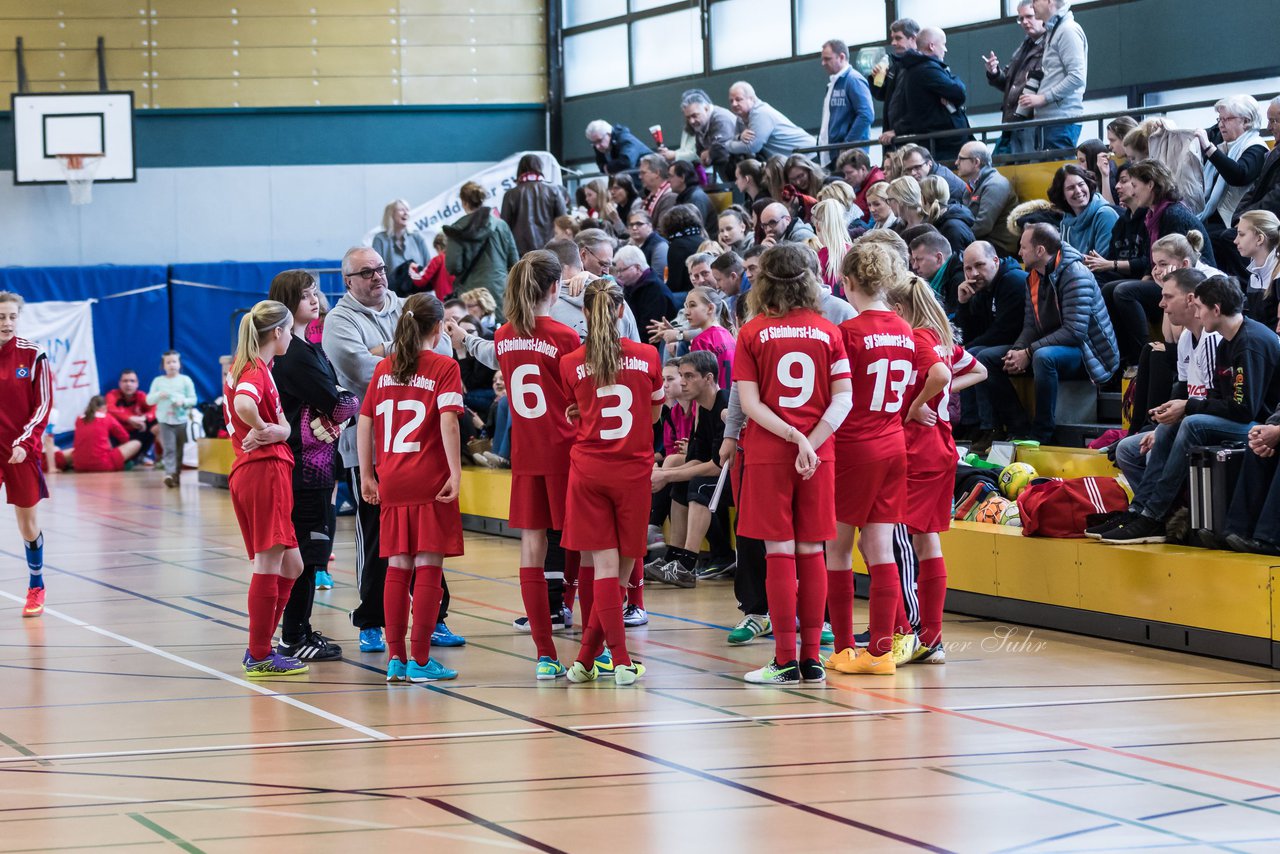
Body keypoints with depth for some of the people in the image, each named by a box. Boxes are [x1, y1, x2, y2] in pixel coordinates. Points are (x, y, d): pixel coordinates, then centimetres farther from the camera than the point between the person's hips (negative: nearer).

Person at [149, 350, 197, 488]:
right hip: (165, 420, -1)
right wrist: (159, 395, -15)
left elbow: (193, 399, 2)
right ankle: (169, 474, -24)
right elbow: (149, 400, 4)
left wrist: (183, 401, -18)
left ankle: (177, 473, 22)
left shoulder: (185, 380, 2)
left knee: (179, 450, 10)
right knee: (169, 448, -14)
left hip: (181, 420, 1)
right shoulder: (158, 381, 4)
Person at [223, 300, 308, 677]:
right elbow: (243, 405, -33)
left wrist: (276, 430, -13)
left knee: (290, 565, 15)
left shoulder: (242, 367, 19)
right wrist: (264, 430, -16)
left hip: (247, 473, 10)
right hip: (264, 471, -10)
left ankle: (260, 648, 17)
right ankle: (260, 657, -1)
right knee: (269, 564, -5)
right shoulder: (257, 370, -10)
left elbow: (283, 424, 9)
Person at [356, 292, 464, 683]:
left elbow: (364, 422, 8)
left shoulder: (383, 368, 10)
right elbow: (447, 421, -15)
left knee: (397, 567, 10)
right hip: (431, 482, -4)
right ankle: (420, 660, -2)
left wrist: (367, 475, 14)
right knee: (428, 568, -1)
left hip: (391, 483, 5)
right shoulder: (444, 367, -4)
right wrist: (456, 473, -13)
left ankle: (396, 658, 10)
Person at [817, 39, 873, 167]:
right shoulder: (833, 83, 19)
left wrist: (848, 144, -18)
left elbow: (866, 115, -18)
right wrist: (821, 142, 13)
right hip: (830, 155, 9)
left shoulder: (853, 80, -8)